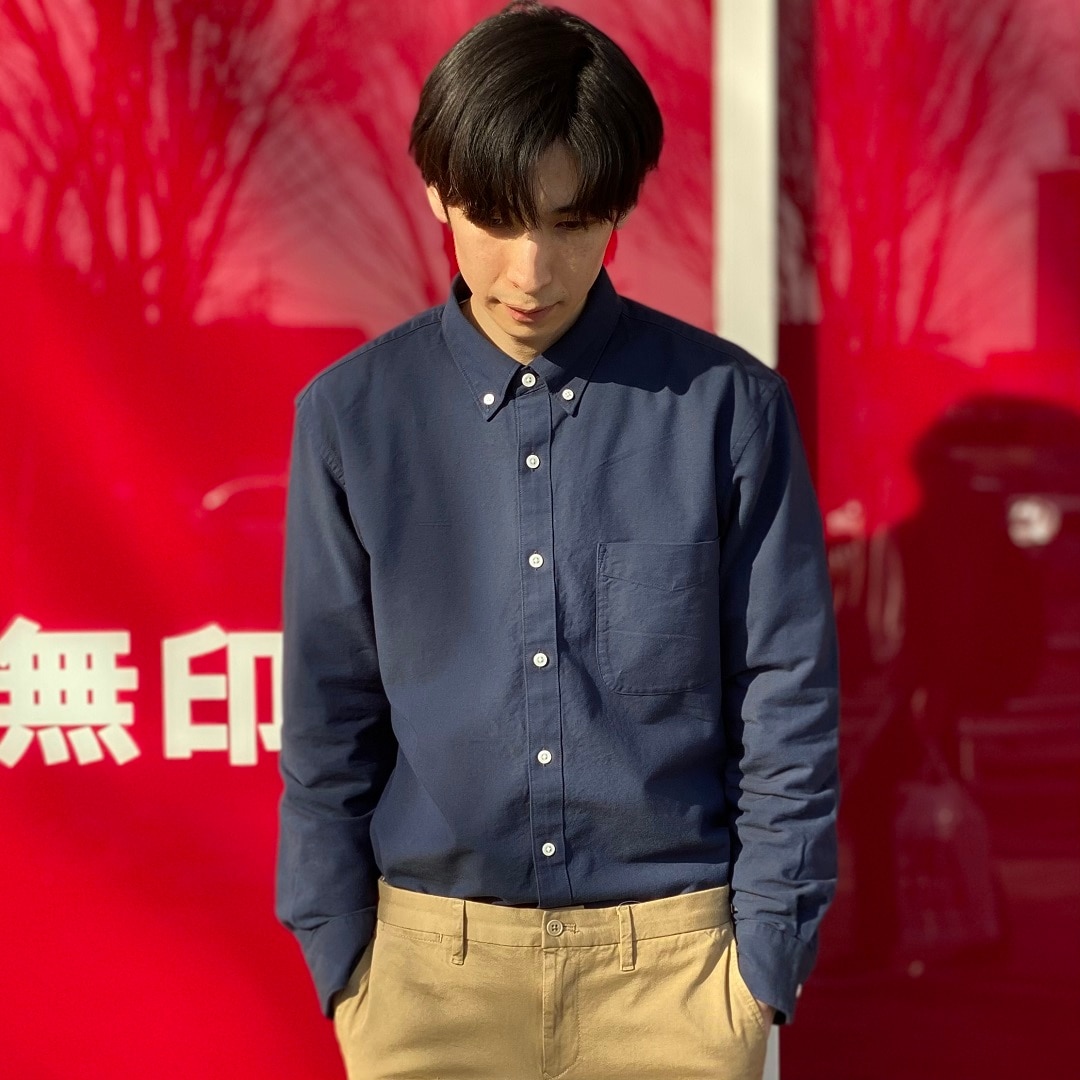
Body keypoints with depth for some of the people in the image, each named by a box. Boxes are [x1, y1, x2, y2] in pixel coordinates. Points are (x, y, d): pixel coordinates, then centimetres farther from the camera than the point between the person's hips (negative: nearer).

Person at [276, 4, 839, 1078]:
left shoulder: (729, 406, -3)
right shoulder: (353, 413, 0)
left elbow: (787, 701, 1)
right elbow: (325, 716, 4)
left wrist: (768, 954, -2)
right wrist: (341, 960, 3)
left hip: (672, 952, -1)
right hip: (430, 956, 1)